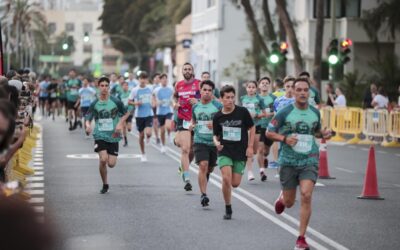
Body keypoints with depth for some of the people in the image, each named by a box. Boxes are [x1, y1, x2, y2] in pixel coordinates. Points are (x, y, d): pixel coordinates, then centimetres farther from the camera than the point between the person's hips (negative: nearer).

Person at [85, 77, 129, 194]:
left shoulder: (116, 102, -4)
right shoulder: (94, 104, 0)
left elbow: (126, 113, 9)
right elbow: (88, 118, 5)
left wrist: (120, 124, -6)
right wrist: (88, 125, -18)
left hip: (113, 136, 0)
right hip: (100, 135, 0)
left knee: (111, 164, -4)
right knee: (103, 159, -18)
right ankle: (105, 185, 2)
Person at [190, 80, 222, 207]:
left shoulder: (218, 106, -5)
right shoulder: (195, 107, 7)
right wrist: (193, 126, 3)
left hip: (214, 142, 0)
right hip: (200, 141, 0)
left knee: (210, 168, 14)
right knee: (203, 165, -18)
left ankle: (204, 183, 48)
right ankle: (203, 195, -20)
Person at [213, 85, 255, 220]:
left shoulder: (242, 112, -6)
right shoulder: (217, 116, -1)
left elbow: (252, 128, 4)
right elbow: (216, 135, 10)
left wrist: (250, 147, -2)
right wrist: (216, 142, -12)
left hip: (241, 152, 0)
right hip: (224, 151, 0)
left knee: (235, 183, -2)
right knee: (226, 179, -18)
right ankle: (228, 209, -2)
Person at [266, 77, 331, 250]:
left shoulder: (315, 113, 4)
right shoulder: (285, 112, -6)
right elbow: (269, 132, -1)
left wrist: (324, 133, 0)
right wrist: (284, 138, -18)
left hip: (309, 160, 1)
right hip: (288, 161, -1)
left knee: (306, 195, -19)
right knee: (289, 203, 8)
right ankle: (282, 197, 49)